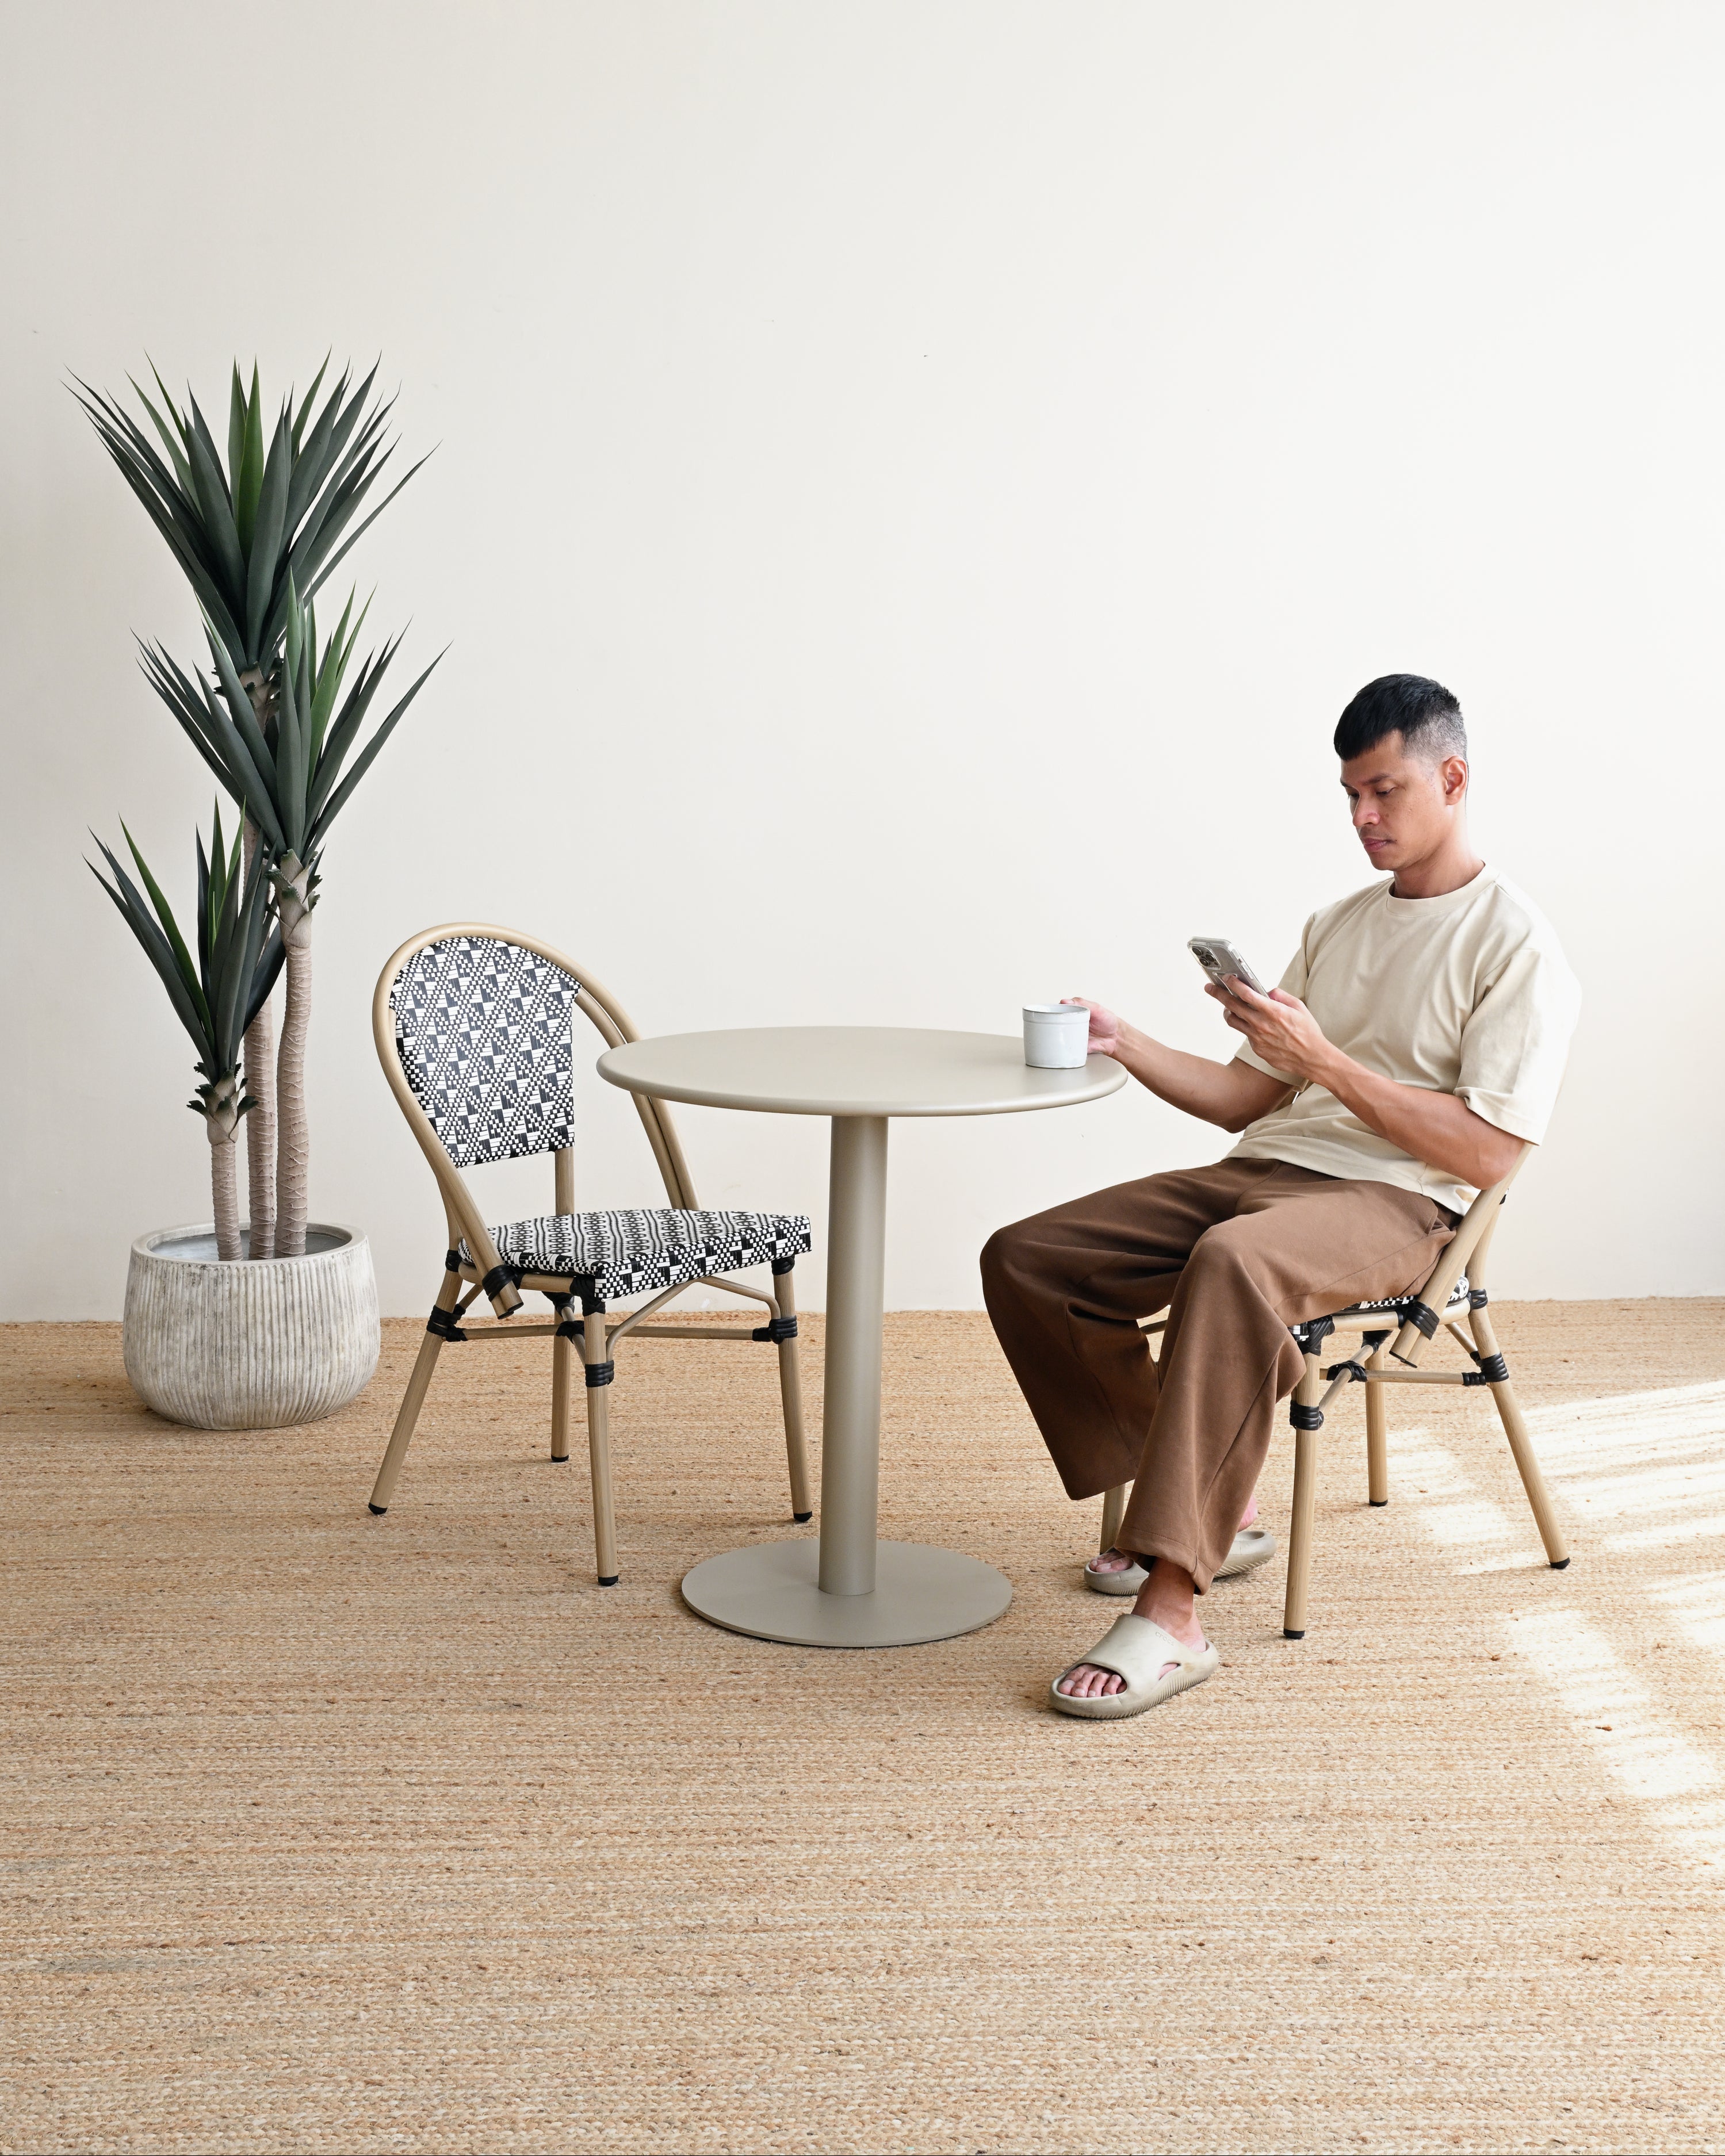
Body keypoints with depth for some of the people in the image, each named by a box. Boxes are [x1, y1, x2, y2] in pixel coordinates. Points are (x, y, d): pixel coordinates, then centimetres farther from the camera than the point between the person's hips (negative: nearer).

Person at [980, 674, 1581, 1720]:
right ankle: (1213, 1502, 5)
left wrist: (1324, 1061, -17)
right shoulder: (1337, 926, 21)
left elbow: (1487, 1152, -13)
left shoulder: (1517, 947, -3)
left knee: (1234, 1264, -41)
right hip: (1259, 1169, 8)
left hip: (1394, 1204, -8)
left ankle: (1172, 1615, -39)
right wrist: (1127, 1045, 4)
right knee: (1025, 1259, -7)